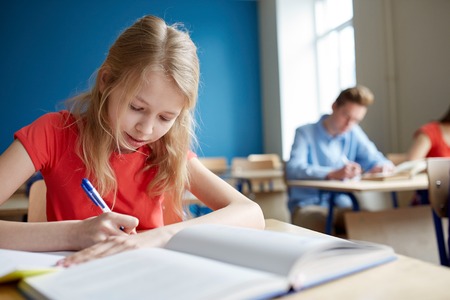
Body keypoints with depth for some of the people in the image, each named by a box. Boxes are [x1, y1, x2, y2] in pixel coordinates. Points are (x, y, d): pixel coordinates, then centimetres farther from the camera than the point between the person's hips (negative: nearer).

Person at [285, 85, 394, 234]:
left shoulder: (354, 134, 11)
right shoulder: (305, 132, -4)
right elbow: (293, 169, -21)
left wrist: (383, 167, -17)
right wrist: (332, 174, -37)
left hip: (343, 205, 5)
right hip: (308, 205, -5)